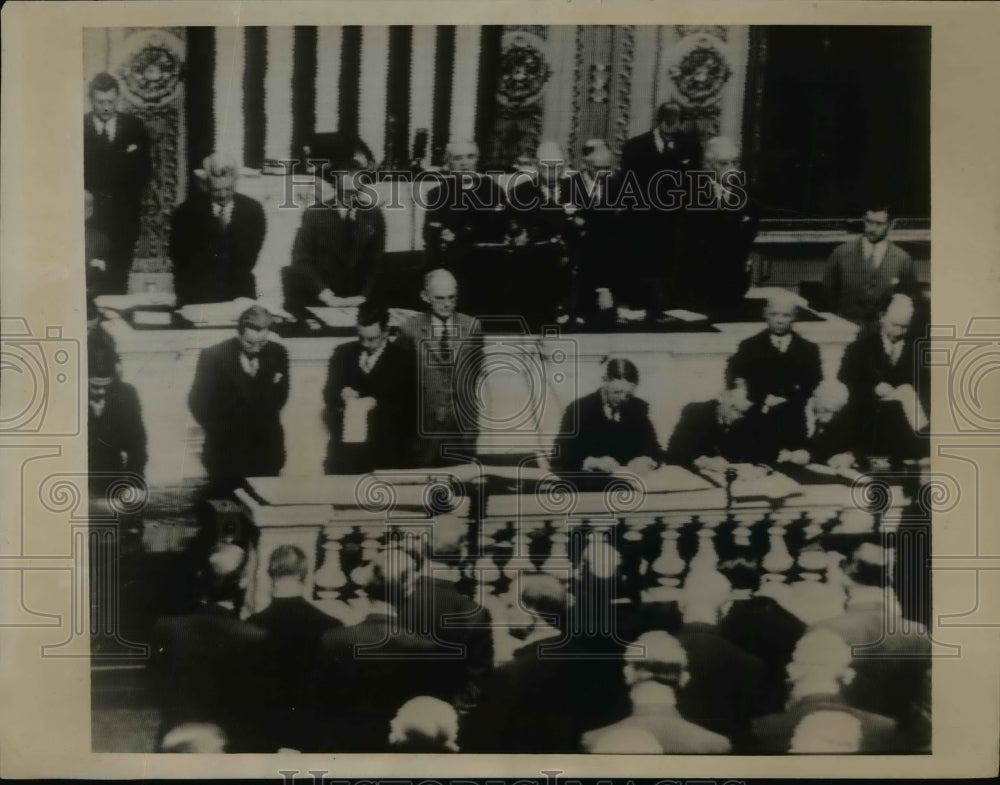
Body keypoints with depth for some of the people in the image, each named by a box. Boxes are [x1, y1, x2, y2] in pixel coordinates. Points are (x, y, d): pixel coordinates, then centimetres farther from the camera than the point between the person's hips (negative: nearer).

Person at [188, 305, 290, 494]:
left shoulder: (278, 354, -2)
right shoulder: (213, 356, -10)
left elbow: (277, 401, 3)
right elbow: (198, 403, -5)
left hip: (266, 452, 2)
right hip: (225, 453, -2)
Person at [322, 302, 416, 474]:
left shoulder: (403, 359, -1)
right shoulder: (343, 353, 10)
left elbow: (409, 407, -4)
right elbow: (328, 395, 12)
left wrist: (376, 404, -18)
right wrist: (342, 395, -10)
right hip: (344, 447, 3)